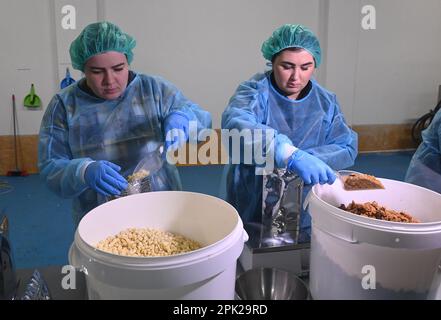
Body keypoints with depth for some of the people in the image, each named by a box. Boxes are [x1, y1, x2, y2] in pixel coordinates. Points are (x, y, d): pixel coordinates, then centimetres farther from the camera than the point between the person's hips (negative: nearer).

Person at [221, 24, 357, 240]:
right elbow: (235, 125, -33)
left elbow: (347, 148, -4)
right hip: (252, 209, -3)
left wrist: (307, 159, -23)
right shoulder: (255, 92, -12)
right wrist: (291, 156, -46)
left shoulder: (326, 101, 3)